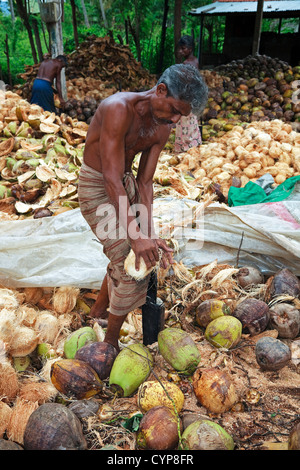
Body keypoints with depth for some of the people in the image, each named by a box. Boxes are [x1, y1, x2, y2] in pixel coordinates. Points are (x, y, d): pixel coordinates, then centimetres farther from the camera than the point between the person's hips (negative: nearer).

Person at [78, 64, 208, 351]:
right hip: (96, 187, -8)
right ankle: (111, 342, 9)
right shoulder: (119, 109, -28)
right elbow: (111, 178, -32)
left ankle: (98, 311, 39)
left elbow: (144, 182, -4)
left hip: (126, 183, 8)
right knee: (130, 265, -9)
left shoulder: (163, 128, -4)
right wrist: (136, 235, -36)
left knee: (125, 257, 15)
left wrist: (149, 234, -15)